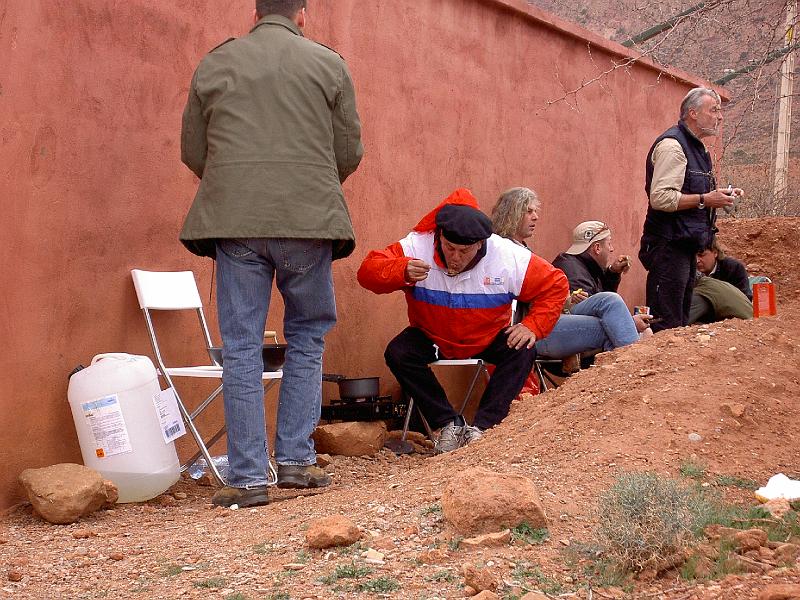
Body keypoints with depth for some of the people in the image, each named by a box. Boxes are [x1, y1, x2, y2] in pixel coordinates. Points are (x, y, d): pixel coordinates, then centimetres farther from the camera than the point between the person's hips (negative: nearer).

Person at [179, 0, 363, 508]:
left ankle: (249, 477, 4)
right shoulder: (329, 64, 6)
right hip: (309, 218, 0)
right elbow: (350, 152, 6)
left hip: (234, 219, 1)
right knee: (307, 337, 15)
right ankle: (296, 460, 12)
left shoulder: (214, 64, 9)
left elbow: (193, 152, 11)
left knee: (242, 347, 4)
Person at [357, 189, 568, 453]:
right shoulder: (417, 247, -23)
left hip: (488, 339, 0)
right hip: (432, 339, 0)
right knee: (397, 353, -27)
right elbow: (368, 270, -25)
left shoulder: (510, 257, -22)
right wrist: (402, 271, -45)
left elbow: (555, 284, -12)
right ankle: (450, 423, -17)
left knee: (523, 352, -27)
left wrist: (533, 326, -24)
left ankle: (481, 426, -23)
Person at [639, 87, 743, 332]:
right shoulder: (672, 145, -15)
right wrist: (705, 199, -21)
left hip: (686, 246, 11)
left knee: (680, 320, 15)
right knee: (666, 327, -10)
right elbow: (661, 198, -26)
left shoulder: (696, 147, 19)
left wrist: (719, 195, 12)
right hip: (669, 246, -11)